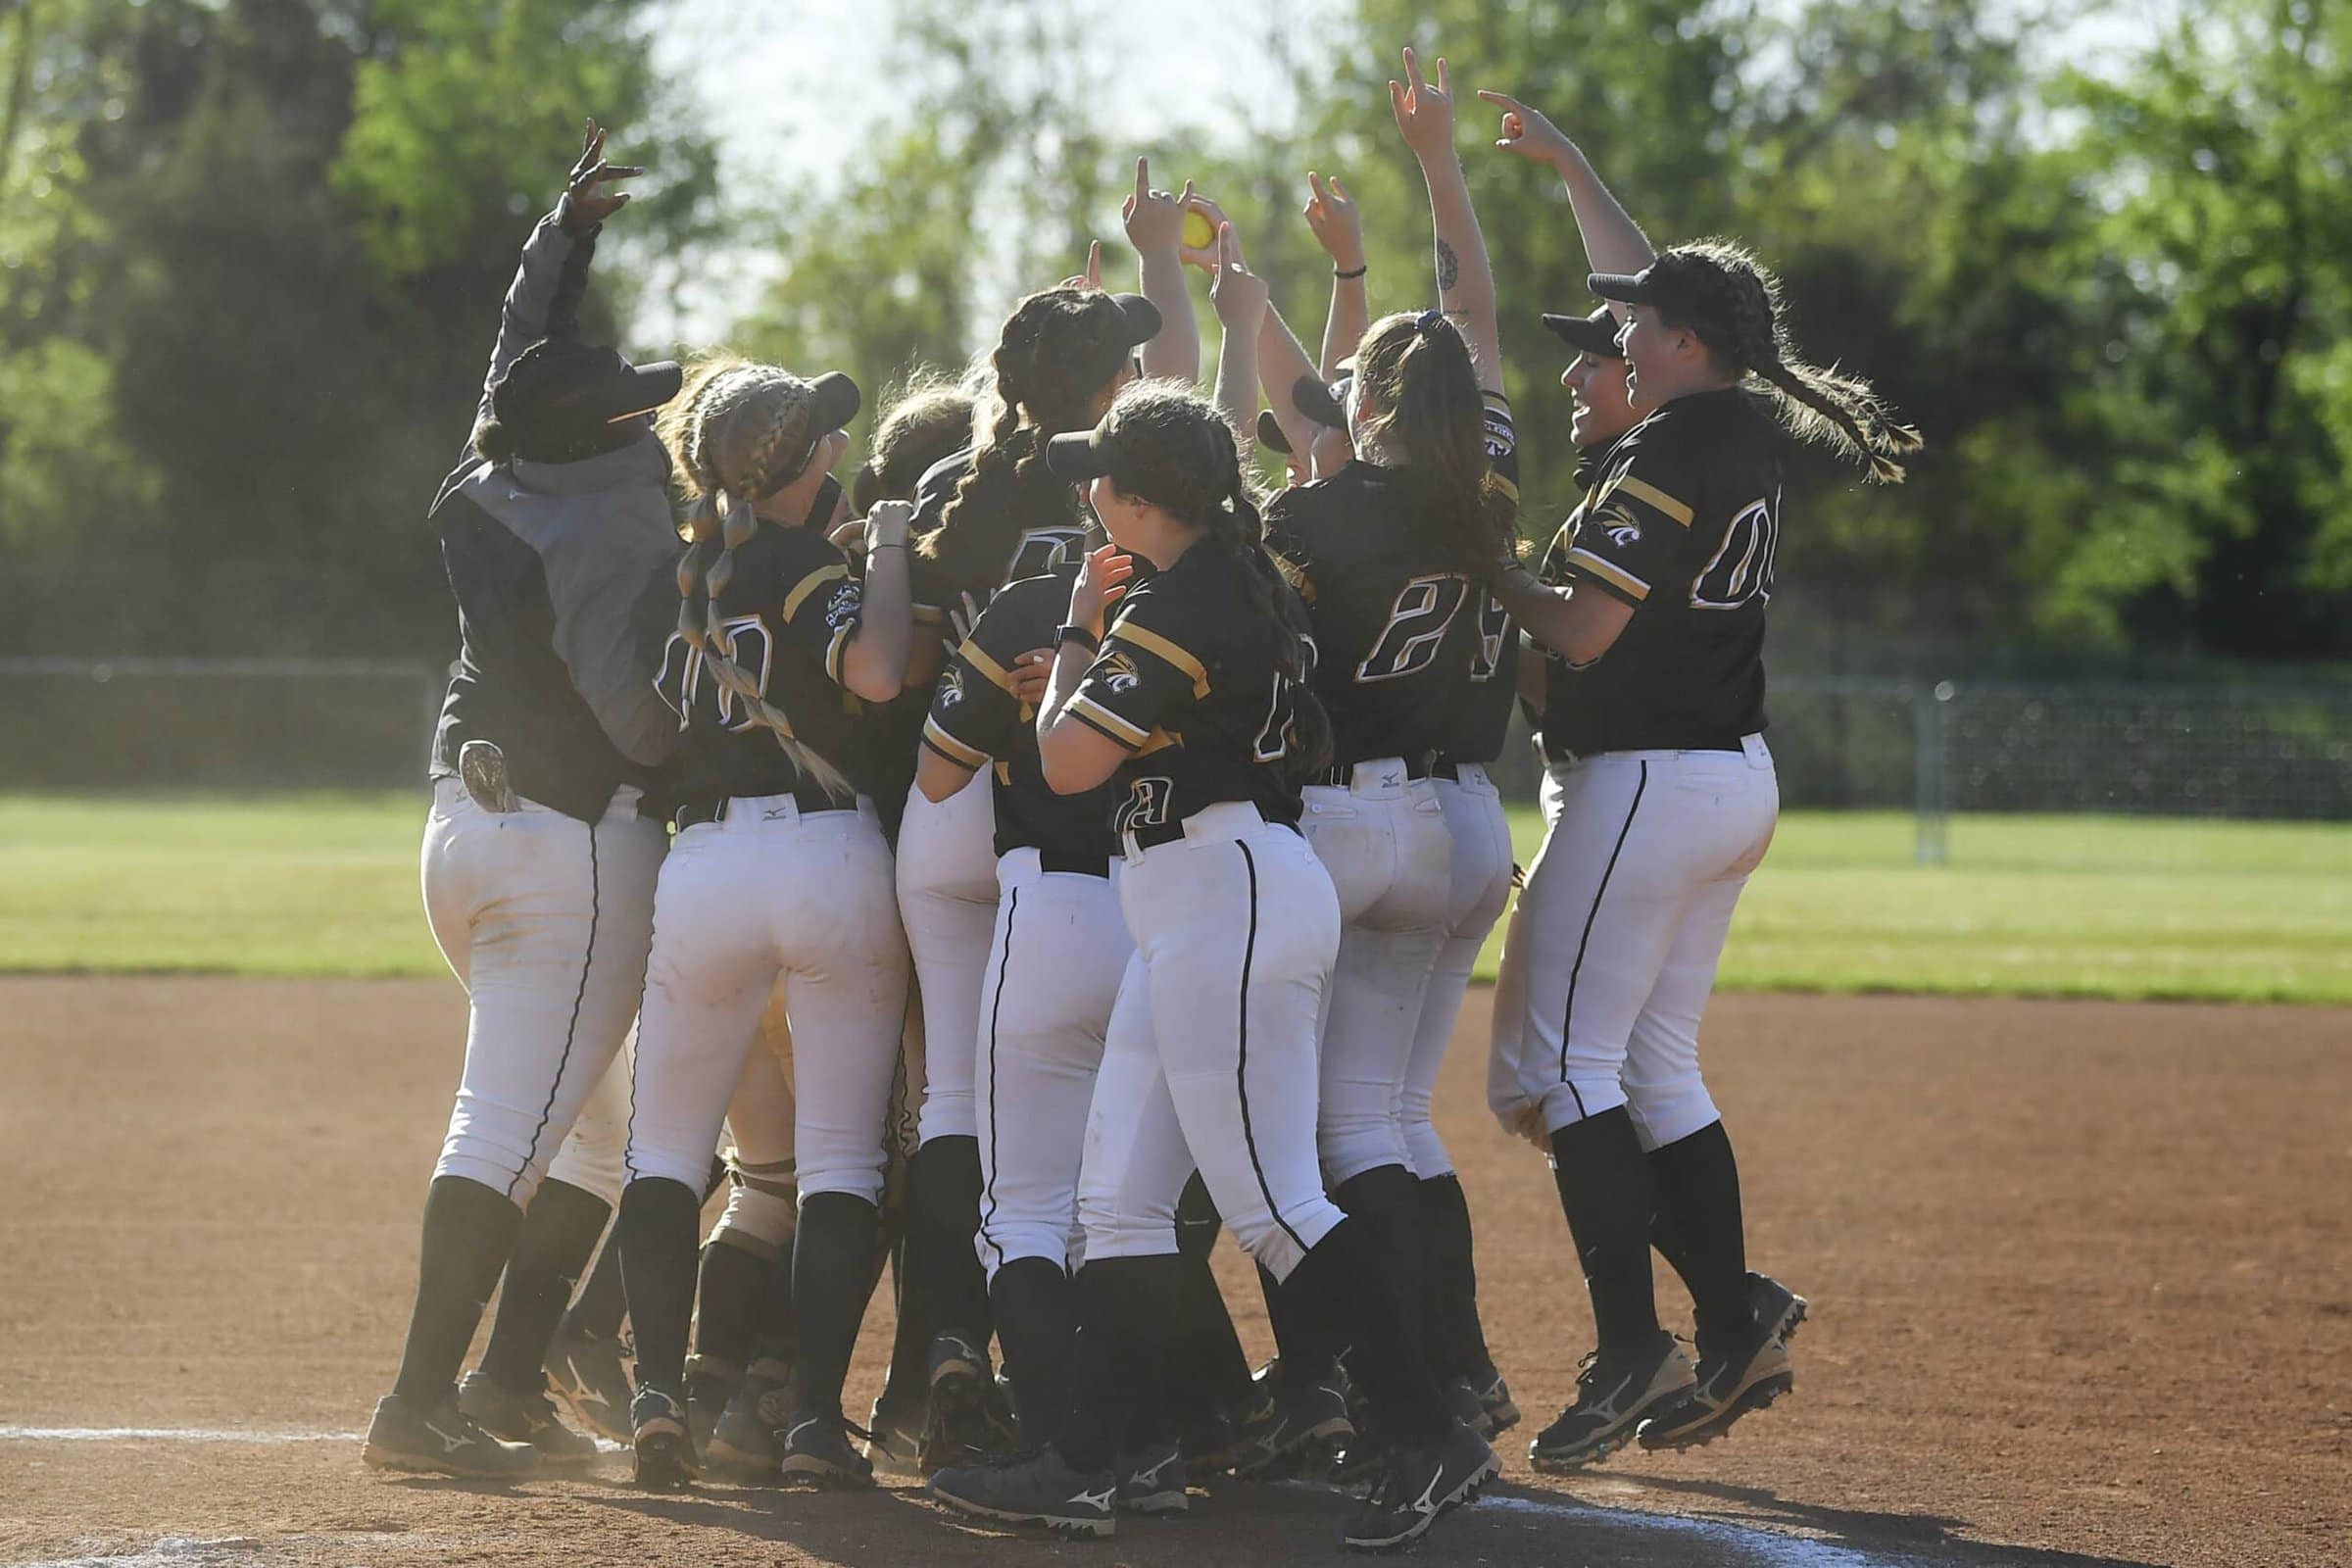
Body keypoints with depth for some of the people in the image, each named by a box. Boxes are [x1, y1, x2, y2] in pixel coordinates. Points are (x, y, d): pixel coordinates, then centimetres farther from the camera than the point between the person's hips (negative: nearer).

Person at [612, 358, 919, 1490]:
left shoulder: (688, 571, 12)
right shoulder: (806, 564, -4)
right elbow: (876, 672, -22)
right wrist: (890, 549, -6)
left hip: (704, 864, 4)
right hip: (835, 857, -4)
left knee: (665, 1150, 13)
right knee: (840, 1157, 2)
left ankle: (658, 1387, -5)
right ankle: (815, 1416, -8)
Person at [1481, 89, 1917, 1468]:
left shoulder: (1668, 457, -18)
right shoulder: (1750, 429, 9)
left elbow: (1581, 632, -21)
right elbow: (1666, 291, 25)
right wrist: (1566, 164, 30)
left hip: (1649, 781, -9)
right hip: (1740, 782, 9)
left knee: (1564, 1056, -6)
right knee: (1657, 1066, 15)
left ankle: (1634, 1352, -12)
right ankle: (1735, 1337, 12)